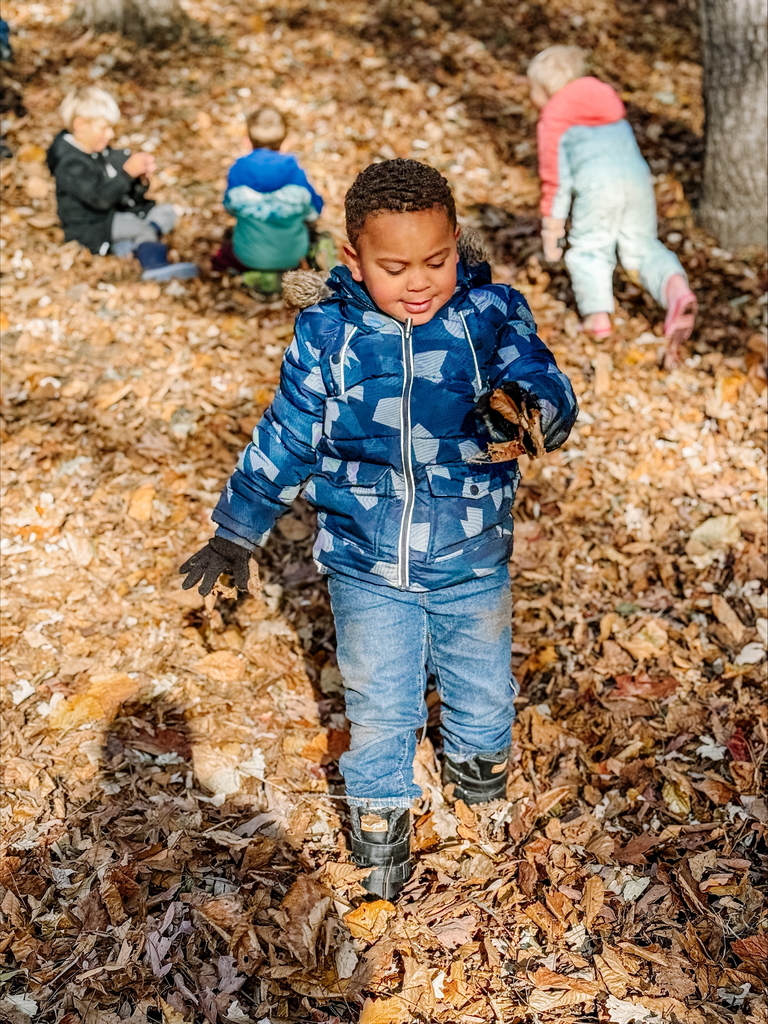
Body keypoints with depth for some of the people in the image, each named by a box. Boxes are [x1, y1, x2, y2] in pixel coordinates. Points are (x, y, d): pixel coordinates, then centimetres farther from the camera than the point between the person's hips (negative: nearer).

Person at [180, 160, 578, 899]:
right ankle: (380, 810, 41)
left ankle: (478, 752, 56)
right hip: (365, 567, 0)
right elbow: (286, 437, 0)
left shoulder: (491, 316, -13)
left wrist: (526, 408, -49)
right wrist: (237, 529, 5)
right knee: (378, 702, 15)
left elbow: (548, 390, -24)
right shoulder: (328, 335, -11)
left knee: (483, 686, 23)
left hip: (473, 563, 1)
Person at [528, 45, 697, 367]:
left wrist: (552, 228, 14)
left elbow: (555, 177, 9)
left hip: (597, 185, -5)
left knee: (588, 248, 6)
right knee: (643, 247, 13)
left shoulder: (552, 119, 13)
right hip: (638, 177, 5)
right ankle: (676, 287, -17)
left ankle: (598, 314, -17)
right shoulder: (610, 101, 33)